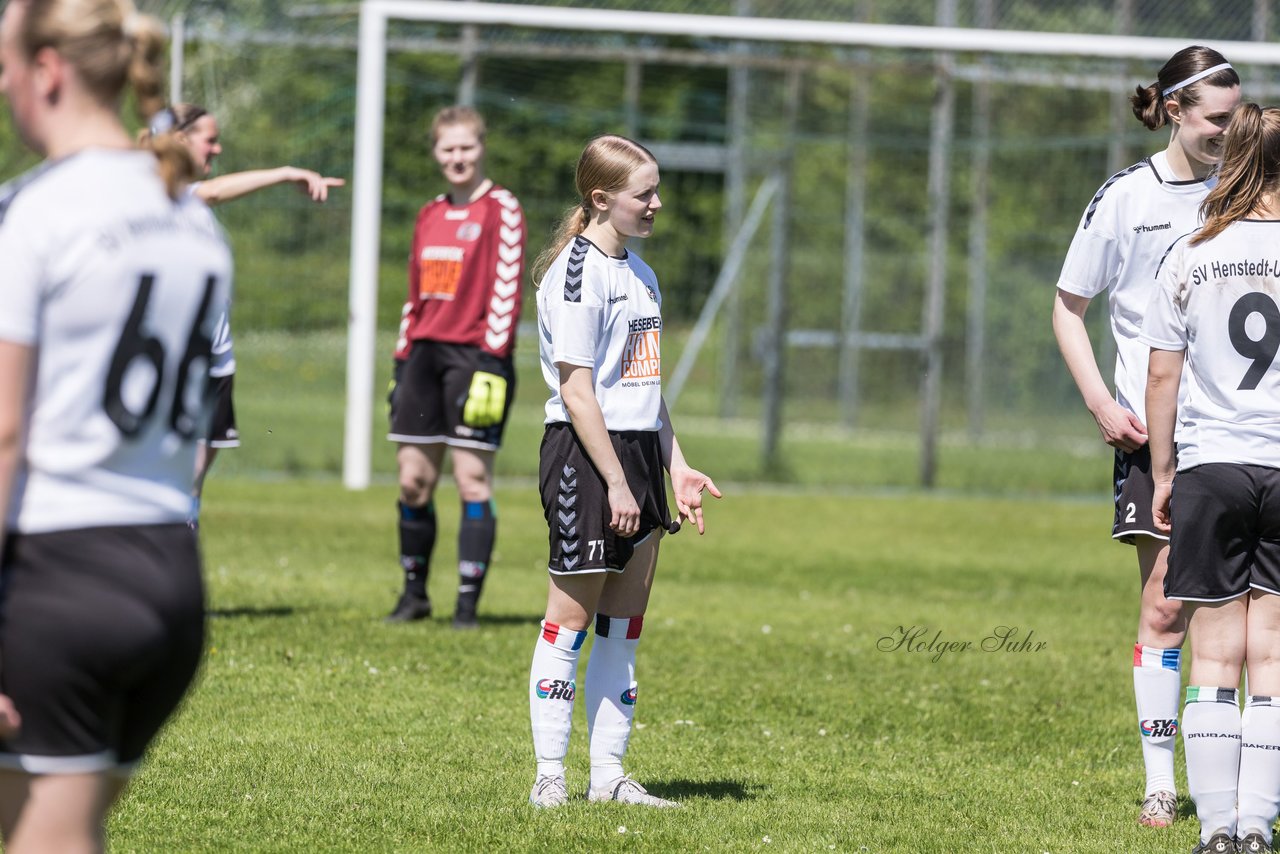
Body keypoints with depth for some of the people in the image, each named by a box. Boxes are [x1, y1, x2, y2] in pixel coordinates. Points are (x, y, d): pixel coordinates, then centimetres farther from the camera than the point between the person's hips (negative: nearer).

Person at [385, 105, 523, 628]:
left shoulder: (501, 211, -3)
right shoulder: (429, 216, 17)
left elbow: (506, 290, -9)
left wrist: (492, 357, -16)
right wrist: (403, 358, 16)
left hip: (474, 354, -6)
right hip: (425, 351, 6)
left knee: (472, 479, -7)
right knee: (413, 478, 4)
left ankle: (467, 604, -6)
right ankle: (415, 594, 15)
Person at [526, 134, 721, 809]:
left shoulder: (638, 273, 16)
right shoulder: (578, 272, -12)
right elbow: (577, 392, -16)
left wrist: (675, 466, 17)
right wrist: (615, 481, -18)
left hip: (638, 451, 9)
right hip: (584, 453, -9)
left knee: (625, 620, 8)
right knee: (573, 614, -5)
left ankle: (609, 775, 13)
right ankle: (550, 777, 0)